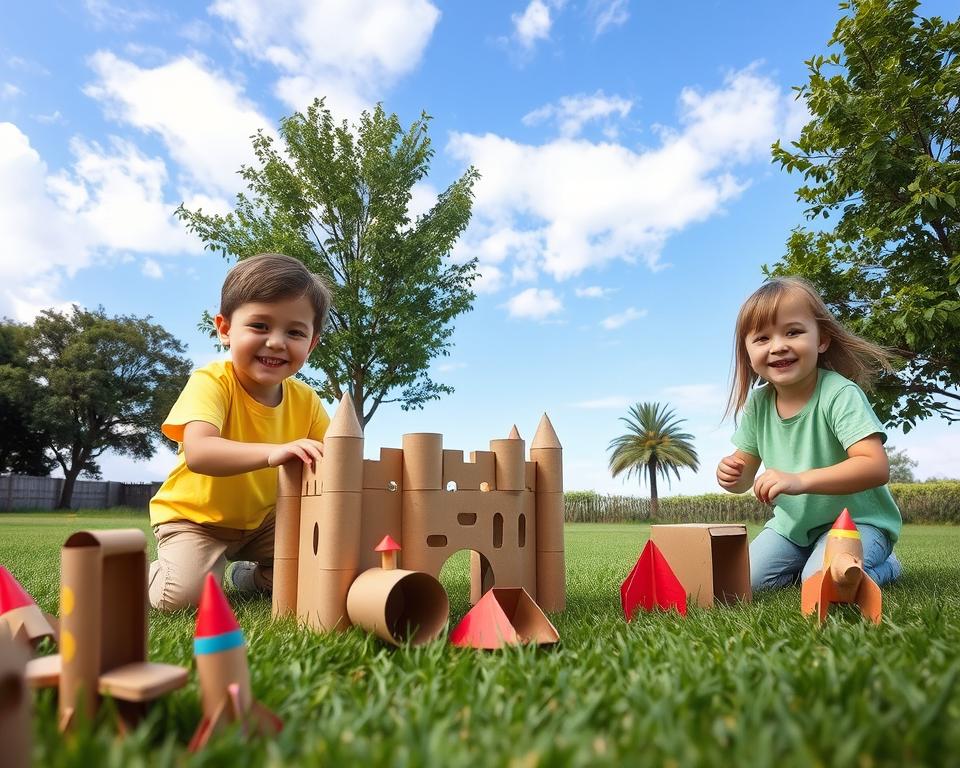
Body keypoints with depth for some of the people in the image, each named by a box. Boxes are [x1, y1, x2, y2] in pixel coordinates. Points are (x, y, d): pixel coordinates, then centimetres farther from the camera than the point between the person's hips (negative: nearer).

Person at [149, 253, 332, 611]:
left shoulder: (306, 401, -11)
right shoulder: (212, 382, -27)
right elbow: (197, 453, -44)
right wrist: (272, 453, -59)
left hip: (263, 518, 5)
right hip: (195, 515, -4)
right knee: (183, 595, -25)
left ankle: (252, 577, 22)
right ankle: (146, 572, 11)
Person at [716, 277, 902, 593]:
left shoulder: (840, 394, -24)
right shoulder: (757, 403, -6)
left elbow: (877, 467, -33)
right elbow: (745, 475, 2)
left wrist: (799, 480, -44)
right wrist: (731, 474, -23)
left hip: (855, 519, -5)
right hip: (792, 522, 5)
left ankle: (885, 565, 4)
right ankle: (804, 558, 17)